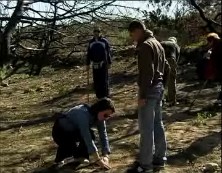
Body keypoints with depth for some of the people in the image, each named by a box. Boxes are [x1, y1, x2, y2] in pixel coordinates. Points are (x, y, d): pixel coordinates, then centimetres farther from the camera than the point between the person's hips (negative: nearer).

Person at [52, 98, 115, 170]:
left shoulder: (99, 116, -12)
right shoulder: (83, 114, -35)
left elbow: (104, 135, -15)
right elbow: (87, 137, -40)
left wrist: (105, 156, -26)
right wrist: (97, 159, -41)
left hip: (73, 131, 6)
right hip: (59, 132, -6)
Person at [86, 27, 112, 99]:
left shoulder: (104, 41, -1)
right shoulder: (91, 42, 8)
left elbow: (108, 53, 1)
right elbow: (88, 54, 13)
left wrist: (109, 63, 0)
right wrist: (88, 64, 11)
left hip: (103, 64, -3)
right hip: (95, 65, 3)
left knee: (104, 81, -1)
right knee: (96, 81, 5)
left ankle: (105, 96, 8)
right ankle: (99, 96, 14)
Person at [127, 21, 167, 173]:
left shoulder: (145, 46, -14)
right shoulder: (157, 43, 17)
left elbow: (147, 72, -21)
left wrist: (142, 94, -20)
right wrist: (159, 84, 20)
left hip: (150, 90, -10)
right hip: (159, 87, 10)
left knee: (146, 128, -4)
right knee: (158, 124, 14)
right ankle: (159, 158, 23)